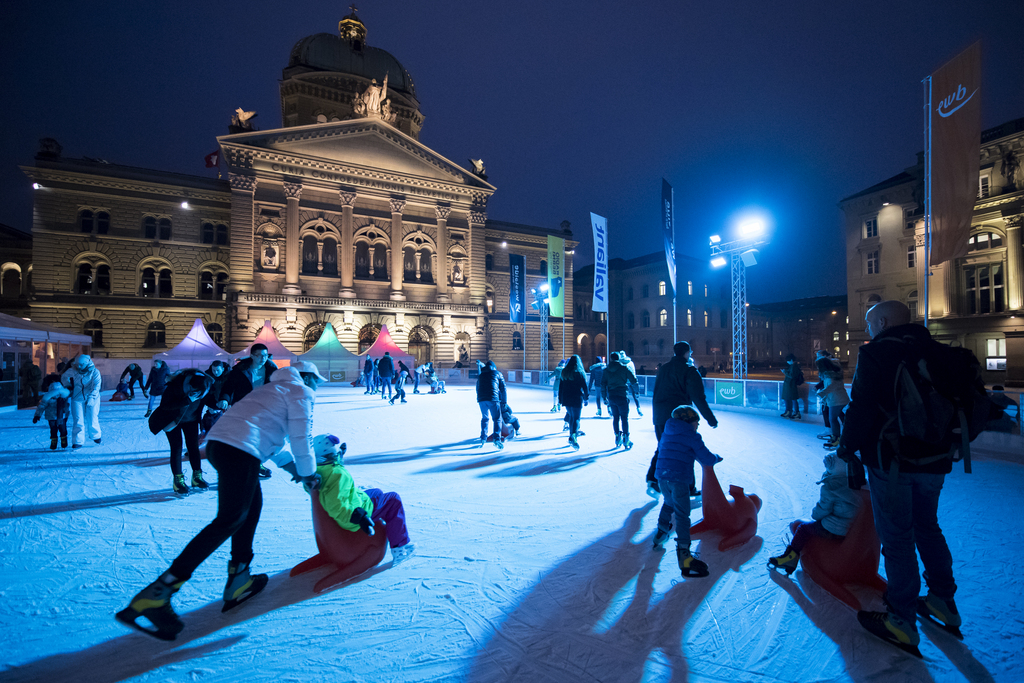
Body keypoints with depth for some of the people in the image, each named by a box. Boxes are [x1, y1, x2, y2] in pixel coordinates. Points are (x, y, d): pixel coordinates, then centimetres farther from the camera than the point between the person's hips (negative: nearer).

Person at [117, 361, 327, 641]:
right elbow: (301, 436, -3)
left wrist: (292, 465, 38)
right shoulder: (300, 391, 3)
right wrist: (308, 473, 10)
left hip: (219, 441, 10)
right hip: (240, 449, -10)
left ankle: (239, 580, 21)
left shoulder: (274, 388, 32)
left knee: (253, 504, 17)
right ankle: (154, 595, -11)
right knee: (229, 520, -10)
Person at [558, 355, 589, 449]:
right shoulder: (580, 373, -5)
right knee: (576, 418, -3)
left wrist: (560, 399, 15)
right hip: (577, 399, -4)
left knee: (571, 416, 19)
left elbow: (560, 387, 9)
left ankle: (572, 435, 23)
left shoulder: (564, 373, 6)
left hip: (566, 399, 4)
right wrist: (585, 399, 4)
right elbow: (585, 387, -4)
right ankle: (573, 435, -24)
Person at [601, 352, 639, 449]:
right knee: (624, 418, 2)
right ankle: (625, 439, 0)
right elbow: (633, 380, -1)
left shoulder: (606, 370, 6)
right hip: (622, 396, -3)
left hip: (611, 396, 3)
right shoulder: (624, 368, -2)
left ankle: (617, 437, 15)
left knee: (615, 417, 13)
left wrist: (604, 397, 10)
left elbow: (603, 384, 4)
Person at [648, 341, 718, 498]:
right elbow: (698, 398, -12)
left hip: (659, 418, 5)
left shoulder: (663, 369, 11)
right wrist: (711, 419, -5)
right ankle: (689, 489, 17)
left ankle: (652, 480, 5)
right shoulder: (689, 371, -8)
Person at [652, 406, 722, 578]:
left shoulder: (665, 433, 18)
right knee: (681, 515, -3)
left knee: (669, 504, 29)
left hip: (662, 477, 6)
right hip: (679, 480, -6)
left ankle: (660, 536, 41)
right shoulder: (692, 436, -2)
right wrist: (716, 458, 21)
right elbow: (707, 459, -3)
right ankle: (684, 556, -6)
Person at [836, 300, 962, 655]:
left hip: (892, 460, -7)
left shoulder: (876, 351, -14)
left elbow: (862, 406, -19)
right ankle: (943, 602, 36)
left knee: (896, 537, 2)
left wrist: (847, 446, -7)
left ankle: (902, 623, 12)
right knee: (927, 527, 23)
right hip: (934, 460, 8)